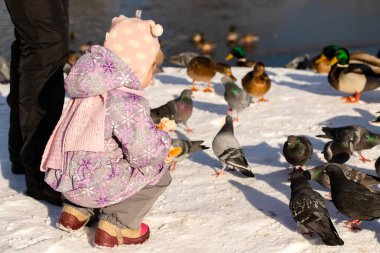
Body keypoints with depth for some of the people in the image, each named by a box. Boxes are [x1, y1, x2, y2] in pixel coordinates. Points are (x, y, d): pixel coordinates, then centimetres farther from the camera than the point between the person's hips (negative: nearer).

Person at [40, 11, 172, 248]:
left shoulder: (90, 91, 6)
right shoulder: (129, 103, -21)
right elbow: (145, 151, -21)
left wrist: (152, 134, 15)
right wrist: (163, 141, 2)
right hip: (95, 187, -8)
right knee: (158, 172, 7)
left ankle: (76, 211, 28)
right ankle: (117, 226, 6)